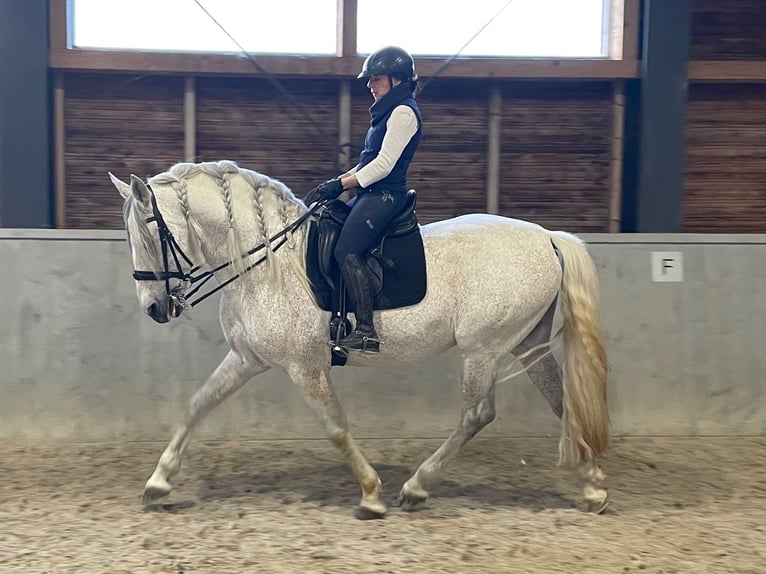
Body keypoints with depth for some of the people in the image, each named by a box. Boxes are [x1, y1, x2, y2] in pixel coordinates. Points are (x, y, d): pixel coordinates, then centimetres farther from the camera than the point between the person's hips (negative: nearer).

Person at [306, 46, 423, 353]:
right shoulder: (389, 111, 20)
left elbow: (383, 165, -18)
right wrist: (337, 180, 10)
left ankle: (366, 331, -23)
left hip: (384, 195, -11)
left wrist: (341, 185, -16)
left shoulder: (403, 112, -11)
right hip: (370, 194, 11)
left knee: (347, 251, -24)